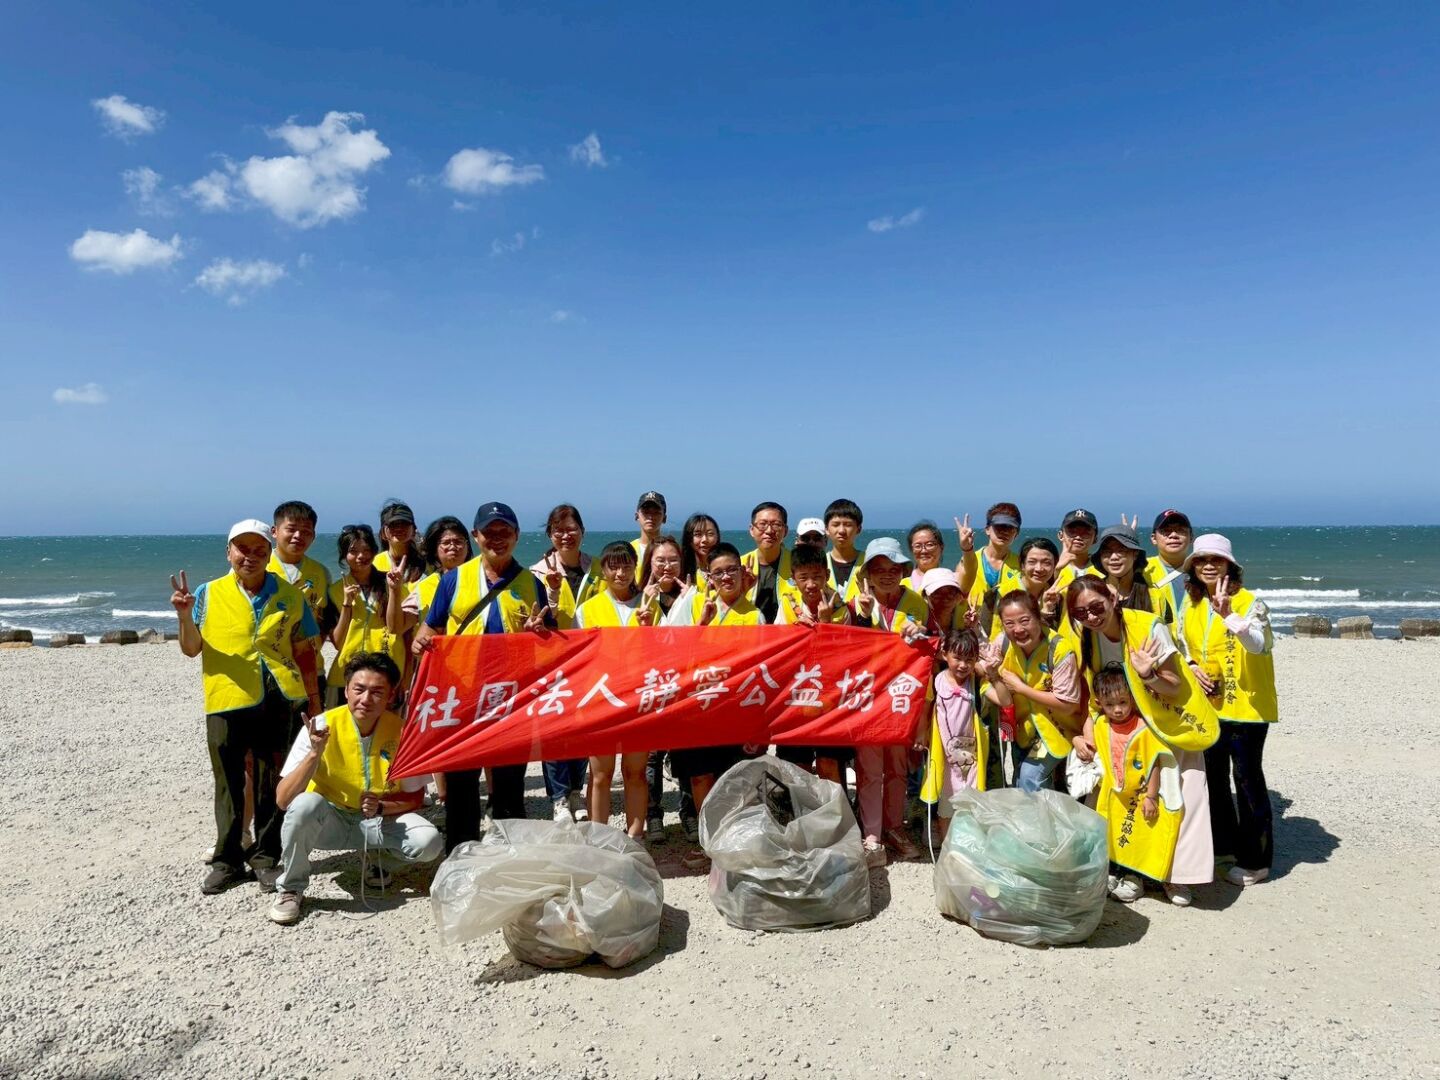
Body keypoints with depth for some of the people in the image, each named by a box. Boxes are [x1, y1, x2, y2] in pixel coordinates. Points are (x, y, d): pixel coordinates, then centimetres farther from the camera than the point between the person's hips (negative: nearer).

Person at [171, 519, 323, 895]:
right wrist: (185, 615, -14)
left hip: (276, 702, 0)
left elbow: (303, 651, 8)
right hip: (226, 702, 0)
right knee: (229, 785, 9)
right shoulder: (209, 594, 3)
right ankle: (227, 860, 22)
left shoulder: (290, 595, 5)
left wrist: (315, 701, 7)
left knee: (271, 785, 8)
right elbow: (191, 648, 5)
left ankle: (266, 857, 21)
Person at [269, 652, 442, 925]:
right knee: (306, 804, -35)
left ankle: (377, 856, 9)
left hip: (381, 821, 1)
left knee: (429, 842, -26)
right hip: (328, 820, -1)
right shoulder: (321, 726, -19)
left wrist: (380, 807, -24)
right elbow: (283, 799, -23)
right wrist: (314, 754, -36)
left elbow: (414, 797, -4)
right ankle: (290, 888, -9)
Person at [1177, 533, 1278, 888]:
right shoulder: (1191, 603, 5)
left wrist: (1227, 614, -44)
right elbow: (1182, 644, 15)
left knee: (1247, 779, 1)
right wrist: (1192, 667, -5)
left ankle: (1254, 860, 14)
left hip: (1245, 704, -6)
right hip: (1206, 703, 7)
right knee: (1212, 776, 17)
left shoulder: (1248, 602, -13)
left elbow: (1258, 644, -30)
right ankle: (1222, 844, 34)